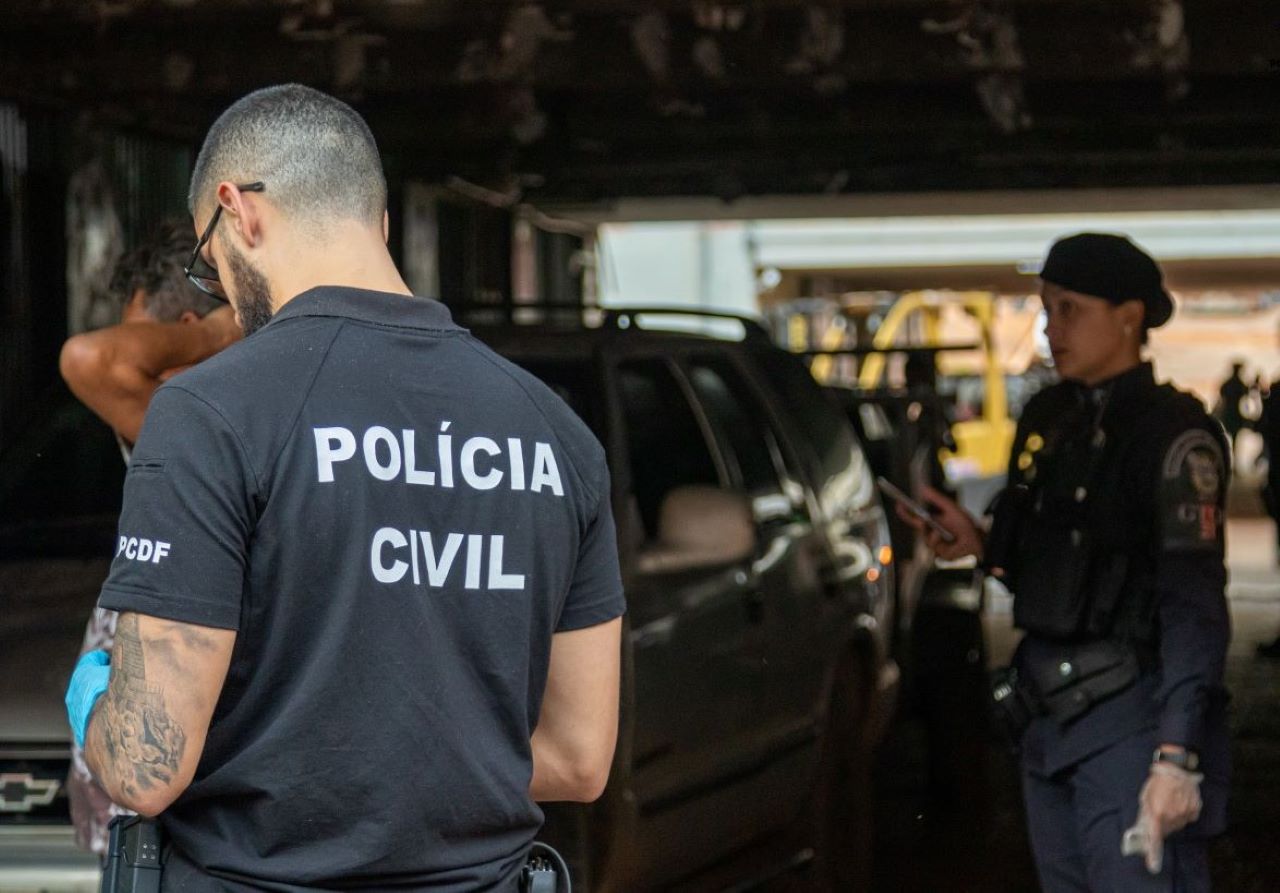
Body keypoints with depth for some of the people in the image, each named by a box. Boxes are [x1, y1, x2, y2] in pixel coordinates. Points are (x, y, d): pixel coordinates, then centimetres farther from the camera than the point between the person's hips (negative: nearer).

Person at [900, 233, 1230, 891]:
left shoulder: (1170, 435, -11)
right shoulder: (1048, 418, 12)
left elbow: (1194, 608, -17)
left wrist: (1177, 757, -25)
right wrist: (980, 544, 3)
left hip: (1128, 716, -8)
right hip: (1045, 710, 8)